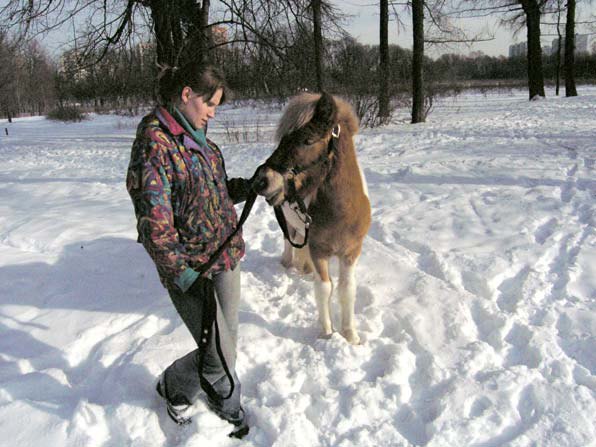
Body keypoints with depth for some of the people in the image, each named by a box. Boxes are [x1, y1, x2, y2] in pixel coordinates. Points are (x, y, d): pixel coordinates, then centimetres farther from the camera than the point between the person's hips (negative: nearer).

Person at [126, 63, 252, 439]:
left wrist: (250, 186, 2)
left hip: (226, 257, 8)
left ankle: (226, 404, 41)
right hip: (192, 270, -8)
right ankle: (173, 388, 30)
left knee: (227, 341, 19)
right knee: (219, 355, 0)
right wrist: (184, 275, -22)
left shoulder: (197, 138, 9)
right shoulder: (154, 144, -18)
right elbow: (153, 223, -21)